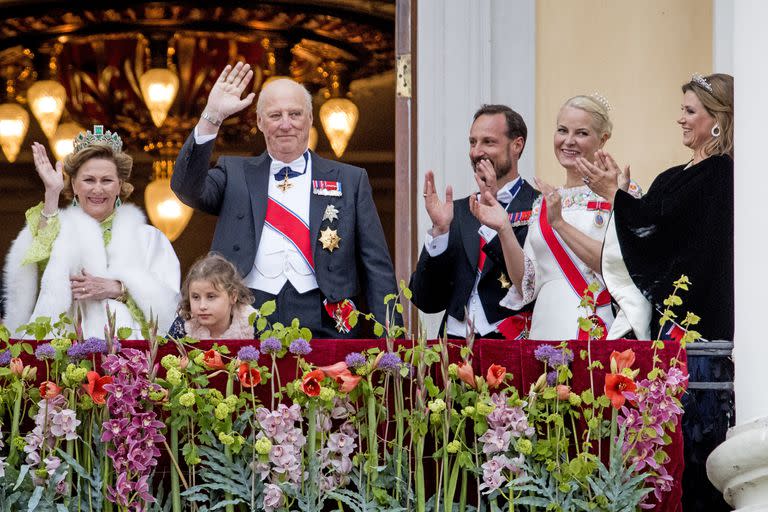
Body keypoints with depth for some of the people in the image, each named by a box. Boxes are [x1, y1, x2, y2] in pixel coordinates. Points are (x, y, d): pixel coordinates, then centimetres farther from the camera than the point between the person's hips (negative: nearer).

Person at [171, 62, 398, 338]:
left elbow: (376, 267, 11)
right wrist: (212, 116, -6)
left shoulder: (350, 180, 15)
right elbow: (188, 188, -1)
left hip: (323, 327, 0)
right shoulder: (235, 175, 18)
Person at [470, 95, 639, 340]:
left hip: (598, 332, -4)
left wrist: (560, 223, -15)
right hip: (545, 328, 4)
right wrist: (503, 229, -2)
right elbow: (526, 286, 10)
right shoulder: (544, 202, 15)